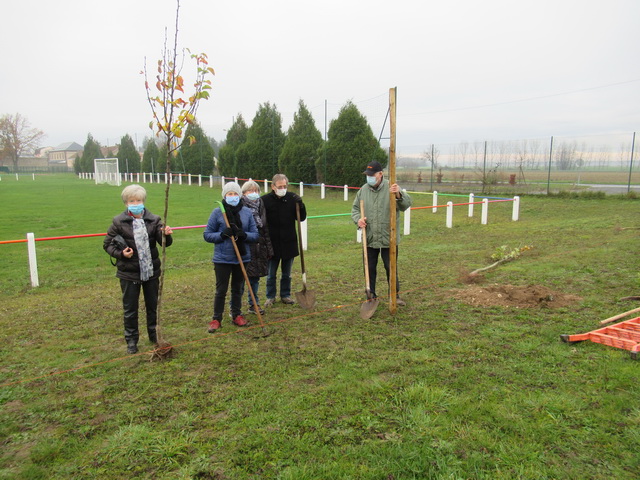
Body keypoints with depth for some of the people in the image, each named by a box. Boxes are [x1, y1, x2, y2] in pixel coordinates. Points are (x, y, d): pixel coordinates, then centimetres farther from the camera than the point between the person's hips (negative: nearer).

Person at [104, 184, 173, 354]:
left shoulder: (153, 220, -2)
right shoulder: (119, 222, -6)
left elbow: (164, 242, -8)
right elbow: (107, 244, 1)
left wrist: (167, 235, -31)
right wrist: (120, 254, -17)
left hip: (151, 271, 2)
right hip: (129, 273, -2)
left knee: (153, 305, 16)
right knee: (130, 309, 9)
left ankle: (154, 334, 34)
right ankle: (131, 340, 24)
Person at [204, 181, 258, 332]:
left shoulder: (247, 212, 2)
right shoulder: (217, 212, -5)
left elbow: (255, 235, 4)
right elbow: (207, 235, -2)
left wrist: (244, 235, -17)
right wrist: (222, 234, -19)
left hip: (242, 257, 3)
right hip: (222, 258, -3)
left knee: (238, 289, 15)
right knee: (221, 290, 3)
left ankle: (237, 315, 31)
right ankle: (216, 319, 17)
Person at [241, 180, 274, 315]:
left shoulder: (260, 206, 10)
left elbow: (265, 228, 15)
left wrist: (269, 248, 13)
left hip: (259, 248, 5)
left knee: (255, 277, 14)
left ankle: (254, 304, 28)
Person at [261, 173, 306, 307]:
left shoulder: (292, 198, -2)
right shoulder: (265, 200, -8)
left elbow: (302, 218, 2)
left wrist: (301, 206, -16)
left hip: (289, 242, 2)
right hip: (271, 243, -2)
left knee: (287, 274, 15)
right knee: (271, 274, 10)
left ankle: (285, 295, 31)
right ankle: (270, 297, 26)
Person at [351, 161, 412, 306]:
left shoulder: (391, 188, -8)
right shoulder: (363, 190, 3)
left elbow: (406, 204, -19)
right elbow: (355, 208, 11)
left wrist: (398, 195, -40)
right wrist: (358, 219, -10)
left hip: (389, 239, -3)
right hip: (369, 239, 3)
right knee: (370, 269, 12)